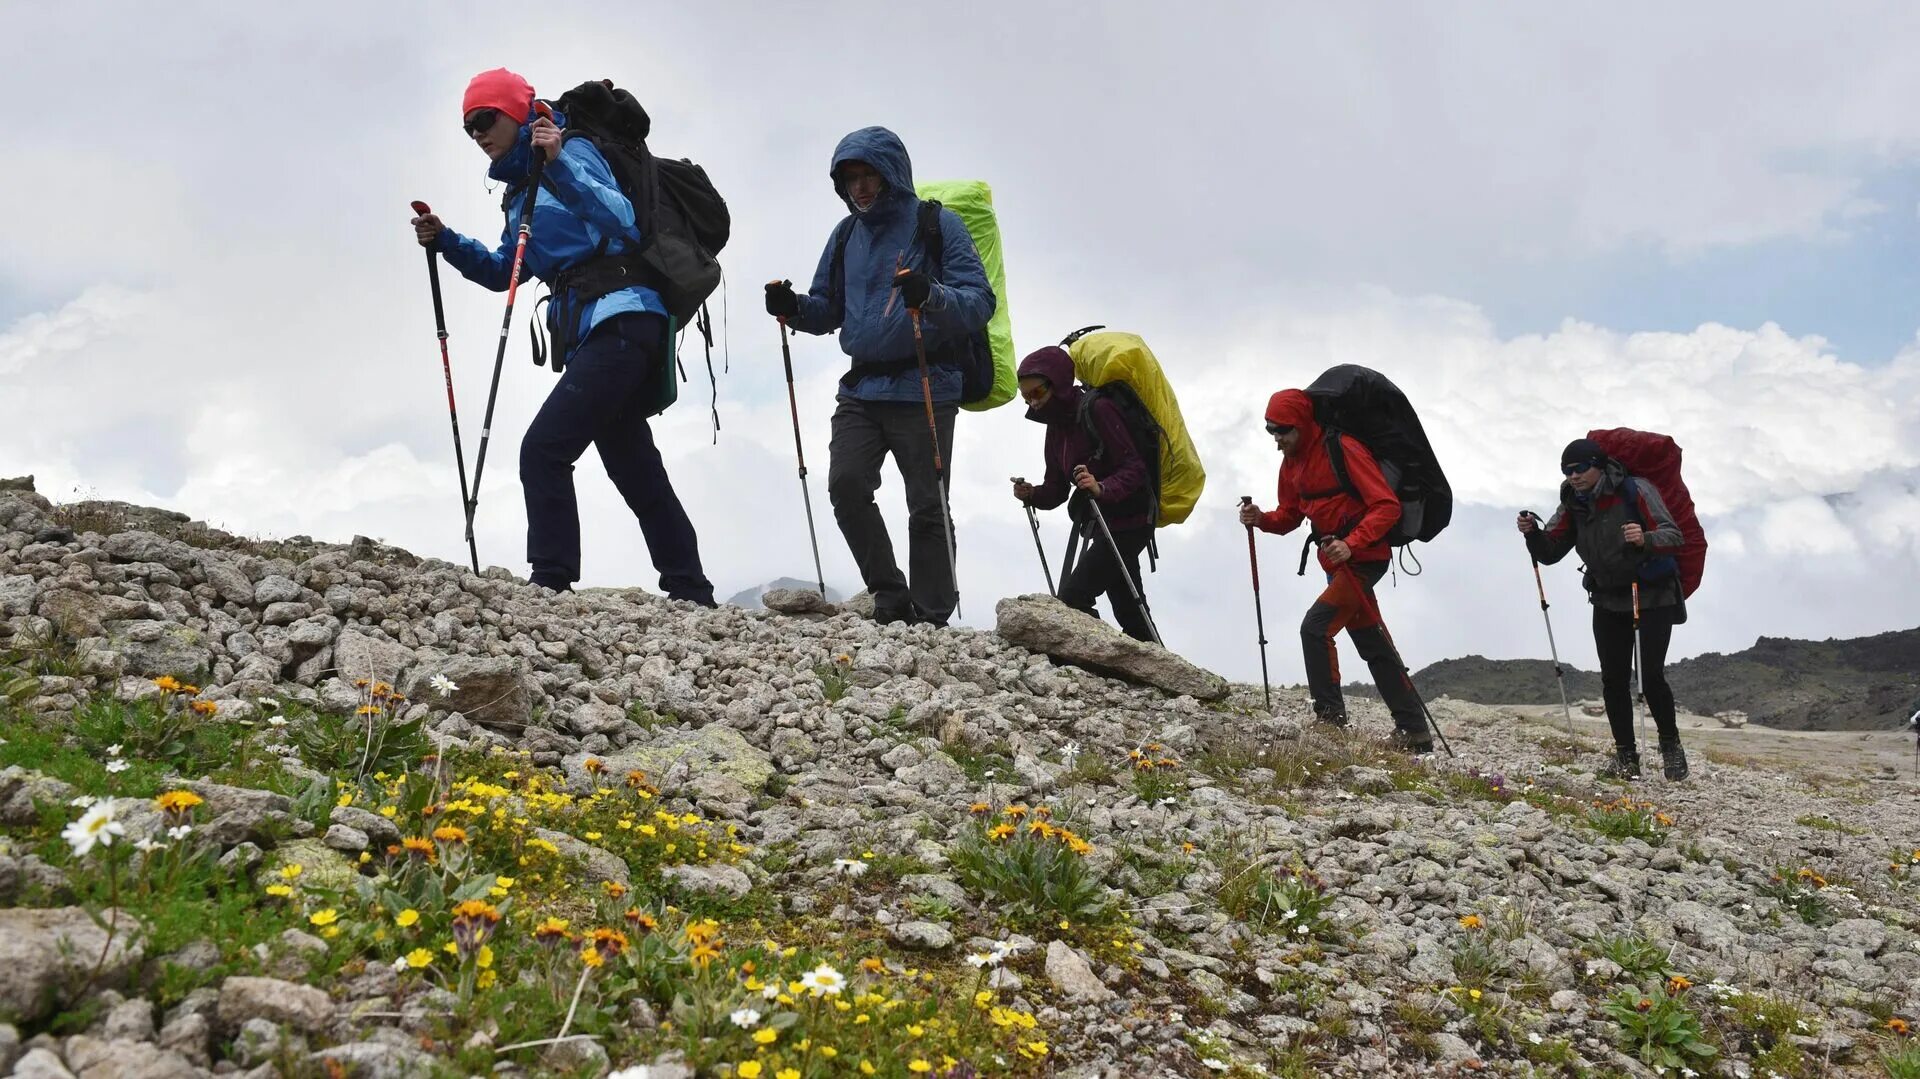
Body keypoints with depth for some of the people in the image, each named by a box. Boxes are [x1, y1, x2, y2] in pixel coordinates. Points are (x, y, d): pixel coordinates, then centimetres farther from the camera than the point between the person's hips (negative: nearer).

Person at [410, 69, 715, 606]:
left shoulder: (572, 151, -4)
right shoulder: (521, 187, 22)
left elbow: (624, 225, -19)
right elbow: (503, 272, 26)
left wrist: (559, 164, -26)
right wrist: (445, 241, 12)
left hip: (620, 320, -10)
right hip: (591, 334, 10)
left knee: (543, 450, -17)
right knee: (636, 472, 11)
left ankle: (552, 584, -18)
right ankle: (691, 596, 16)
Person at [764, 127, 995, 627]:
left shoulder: (938, 225, -2)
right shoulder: (847, 234, 14)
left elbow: (980, 301, -10)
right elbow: (829, 310, 22)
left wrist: (932, 296, -31)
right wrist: (794, 307, -1)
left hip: (925, 389, -5)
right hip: (861, 388, 5)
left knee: (927, 505, -2)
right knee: (845, 484, -11)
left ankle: (930, 617, 6)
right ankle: (890, 595, 4)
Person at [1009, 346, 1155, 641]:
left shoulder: (1099, 409, -16)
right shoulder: (1056, 426, 9)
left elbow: (1135, 468, -22)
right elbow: (1057, 490, 9)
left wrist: (1102, 488, -38)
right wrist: (1033, 495, -11)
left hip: (1128, 521, -9)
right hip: (1102, 525, 9)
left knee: (1072, 597, -19)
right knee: (1128, 611, 14)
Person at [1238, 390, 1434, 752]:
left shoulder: (1343, 450, -17)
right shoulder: (1291, 462, 8)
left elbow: (1387, 506, -20)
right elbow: (1289, 515, 14)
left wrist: (1351, 543, -30)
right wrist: (1262, 519, -7)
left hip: (1364, 556, -9)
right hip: (1337, 559, 9)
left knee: (1316, 627, -19)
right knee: (1373, 644, 13)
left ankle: (1330, 718, -11)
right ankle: (1414, 731, 21)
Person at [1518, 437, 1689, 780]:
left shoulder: (1636, 492, -16)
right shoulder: (1573, 505, 1)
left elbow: (1673, 536, -22)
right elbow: (1550, 552, -1)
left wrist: (1645, 539, -43)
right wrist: (1532, 532, -21)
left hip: (1652, 596, -5)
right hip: (1608, 600, 5)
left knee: (1651, 677, -11)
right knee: (1614, 680, 0)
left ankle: (1670, 745, 10)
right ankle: (1625, 756, 9)